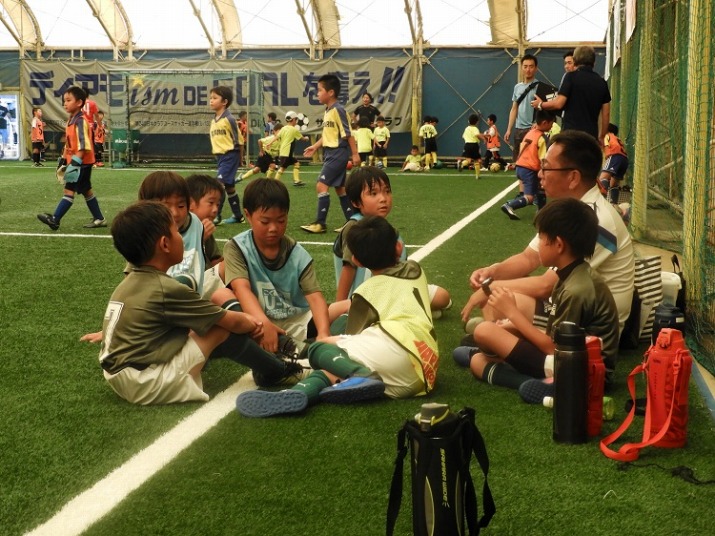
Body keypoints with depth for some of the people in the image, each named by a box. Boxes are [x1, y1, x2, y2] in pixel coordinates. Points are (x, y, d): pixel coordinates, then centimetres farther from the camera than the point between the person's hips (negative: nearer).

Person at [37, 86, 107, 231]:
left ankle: (55, 219, -14)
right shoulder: (71, 120, 14)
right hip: (75, 162, 10)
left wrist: (76, 162, -29)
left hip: (82, 162, -10)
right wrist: (64, 159, 22)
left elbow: (83, 144, -25)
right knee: (86, 191, 14)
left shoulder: (80, 121, -17)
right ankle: (99, 219, 21)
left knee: (69, 190, -11)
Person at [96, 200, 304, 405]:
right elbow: (233, 322, -6)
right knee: (223, 329, -6)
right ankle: (276, 371, 12)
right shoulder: (168, 289, -18)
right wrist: (252, 325, 15)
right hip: (147, 386, -9)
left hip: (120, 379, 9)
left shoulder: (130, 283, 8)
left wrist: (244, 321, 13)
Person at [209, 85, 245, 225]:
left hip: (230, 155, -8)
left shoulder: (229, 119, -13)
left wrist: (238, 159, -5)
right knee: (229, 186, 13)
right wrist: (217, 154, 17)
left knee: (220, 183, -17)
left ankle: (216, 216, -16)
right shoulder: (214, 121, 10)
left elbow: (238, 140, -9)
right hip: (220, 156, 8)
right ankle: (238, 216, 22)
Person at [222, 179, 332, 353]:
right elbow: (241, 288, -23)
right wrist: (264, 324, -41)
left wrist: (323, 334, -34)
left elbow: (315, 296, -14)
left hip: (296, 321, 2)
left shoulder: (297, 255, -2)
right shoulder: (237, 248, -7)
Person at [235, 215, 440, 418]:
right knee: (330, 369, 9)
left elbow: (353, 336, 17)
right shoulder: (415, 270, 29)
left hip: (397, 347, -7)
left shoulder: (367, 290, 14)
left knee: (318, 349, 5)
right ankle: (296, 394, -27)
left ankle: (362, 375, -26)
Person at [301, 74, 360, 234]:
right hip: (330, 153, 10)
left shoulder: (338, 110, -16)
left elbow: (348, 133, -16)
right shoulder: (327, 111, 11)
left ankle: (320, 223, -8)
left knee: (321, 185, -13)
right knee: (339, 187, 12)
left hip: (338, 153, -10)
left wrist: (355, 154, -16)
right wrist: (315, 146, 19)